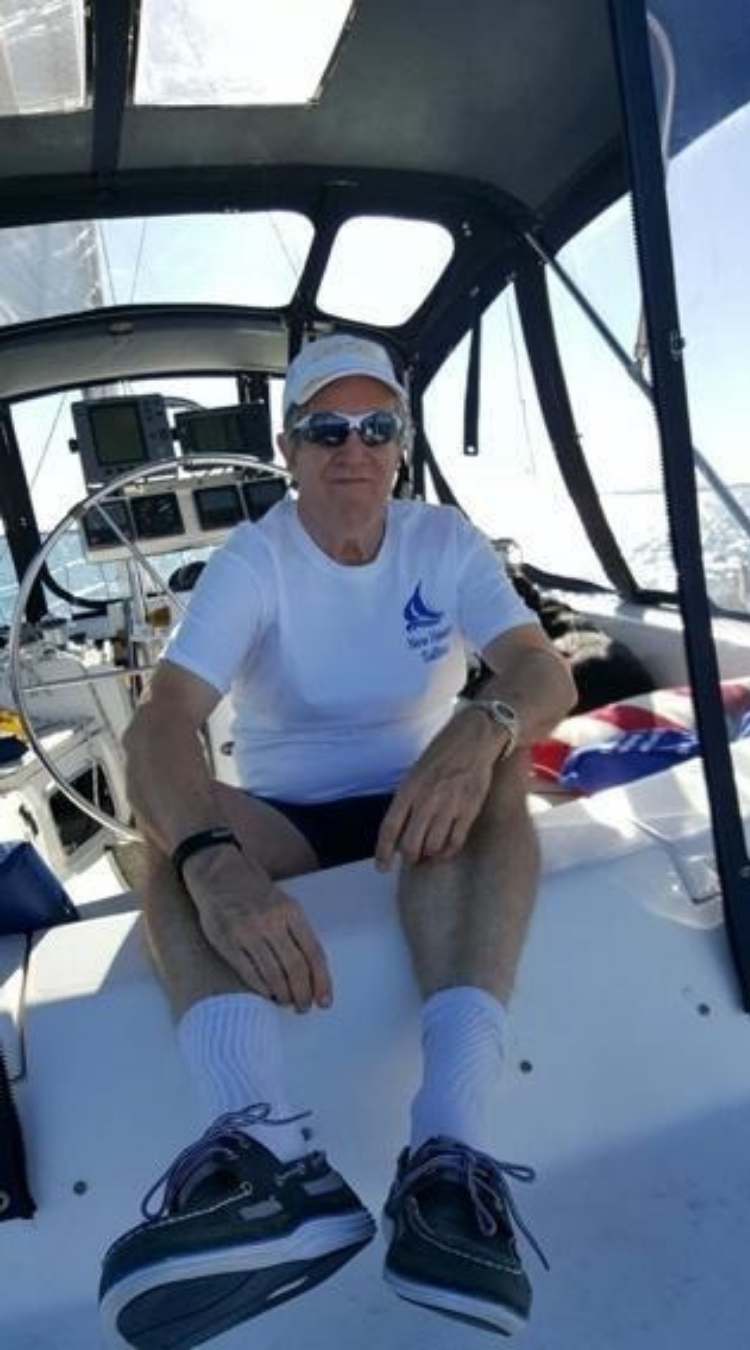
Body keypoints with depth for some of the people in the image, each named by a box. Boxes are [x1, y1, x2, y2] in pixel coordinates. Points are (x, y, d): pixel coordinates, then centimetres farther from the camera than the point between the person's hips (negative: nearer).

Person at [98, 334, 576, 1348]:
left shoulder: (445, 541, -3)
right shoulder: (250, 562, -10)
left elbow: (546, 673, -17)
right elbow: (161, 721, -27)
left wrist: (483, 729, -42)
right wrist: (216, 865, -48)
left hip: (427, 808, 1)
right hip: (283, 825, 0)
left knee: (494, 761, -32)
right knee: (176, 813, -30)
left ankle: (453, 1150, -49)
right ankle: (267, 1146, -53)